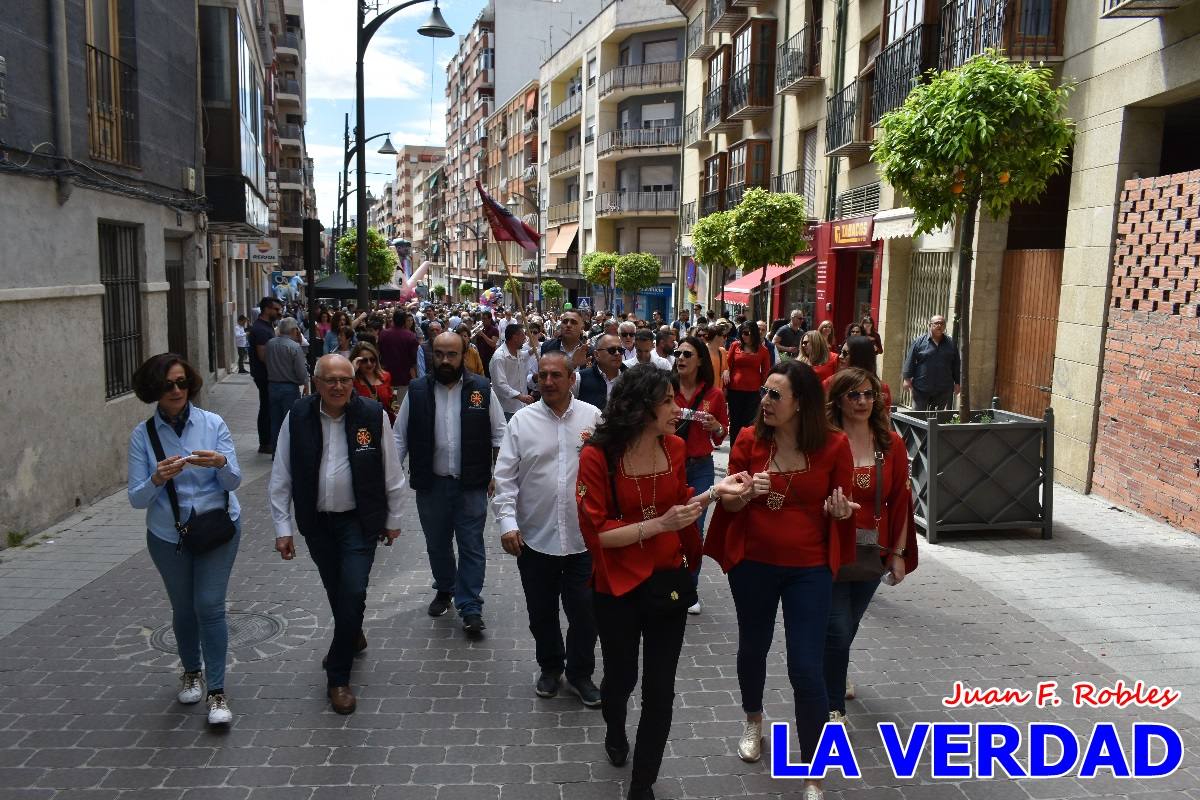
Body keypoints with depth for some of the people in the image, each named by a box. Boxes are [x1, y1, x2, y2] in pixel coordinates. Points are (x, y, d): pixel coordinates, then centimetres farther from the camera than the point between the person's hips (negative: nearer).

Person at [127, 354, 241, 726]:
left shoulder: (213, 424, -8)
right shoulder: (142, 435, -7)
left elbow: (234, 481, -10)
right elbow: (136, 499, -10)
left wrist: (221, 463, -32)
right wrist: (158, 479, -31)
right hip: (168, 535, 1)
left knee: (210, 606, -7)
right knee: (183, 608, 15)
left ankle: (216, 692, 4)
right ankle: (191, 672, 39)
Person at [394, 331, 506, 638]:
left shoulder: (482, 389, -5)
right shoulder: (417, 391, -2)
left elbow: (499, 433, 1)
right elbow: (400, 436, 2)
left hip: (471, 485, -2)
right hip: (430, 484, 2)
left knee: (472, 546, 3)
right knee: (437, 544, 17)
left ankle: (470, 607, 13)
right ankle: (444, 590, 40)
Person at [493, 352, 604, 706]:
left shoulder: (593, 417, -1)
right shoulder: (522, 420, -2)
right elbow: (505, 476, -3)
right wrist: (507, 521, -10)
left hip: (583, 535, 0)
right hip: (535, 536, 1)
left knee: (584, 611, 9)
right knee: (541, 612, 17)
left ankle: (580, 673, 33)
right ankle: (550, 667, 41)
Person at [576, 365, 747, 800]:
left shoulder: (674, 447, -5)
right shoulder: (597, 456, -20)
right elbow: (596, 533, -21)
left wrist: (714, 491, -5)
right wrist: (659, 524, -27)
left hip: (668, 581, 3)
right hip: (617, 588, -3)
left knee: (660, 690, 8)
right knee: (621, 677, 21)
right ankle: (615, 730, 57)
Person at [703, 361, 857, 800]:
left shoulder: (834, 445, -11)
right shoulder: (748, 440, -8)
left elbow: (841, 509, 0)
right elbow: (730, 505, -1)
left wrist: (840, 511, -23)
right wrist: (746, 492, -23)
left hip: (809, 569, -2)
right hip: (752, 563, 2)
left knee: (806, 669, -3)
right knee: (753, 647, 21)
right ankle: (753, 722, 51)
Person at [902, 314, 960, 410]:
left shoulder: (951, 343, 10)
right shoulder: (919, 341, 2)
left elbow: (956, 365, 13)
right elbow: (910, 361, 1)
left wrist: (957, 383, 11)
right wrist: (907, 379, -4)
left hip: (944, 389, 2)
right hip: (921, 388, -2)